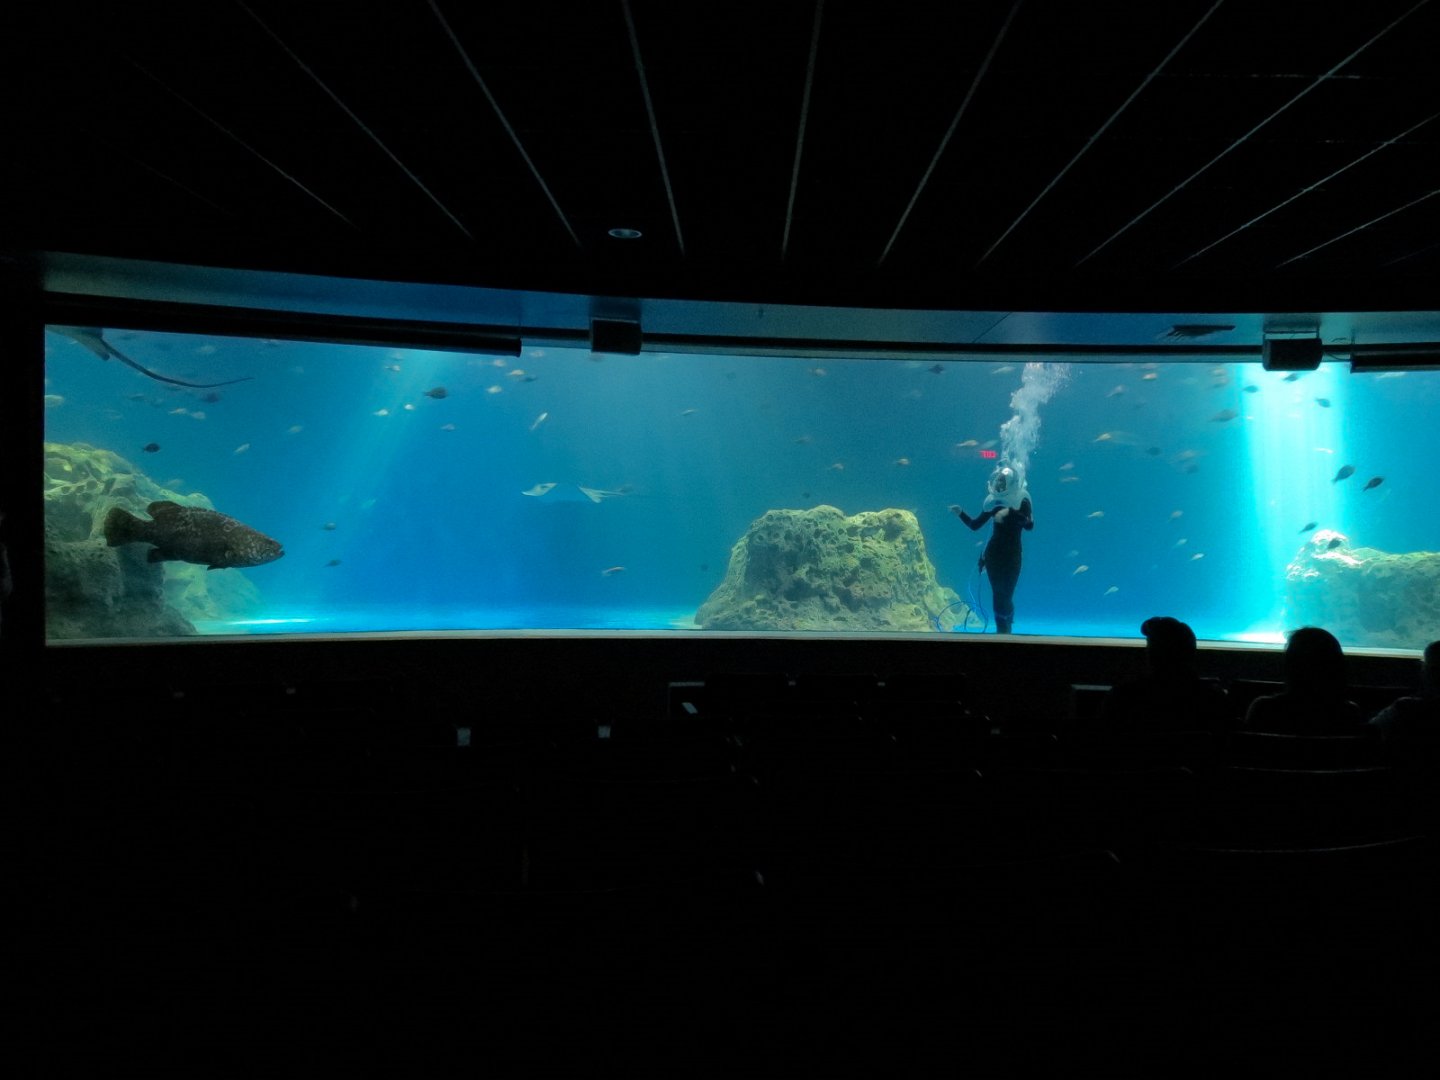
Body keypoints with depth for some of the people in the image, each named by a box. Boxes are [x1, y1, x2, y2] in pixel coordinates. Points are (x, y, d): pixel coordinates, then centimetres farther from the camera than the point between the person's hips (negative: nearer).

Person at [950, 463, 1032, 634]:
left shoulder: (1021, 501, -8)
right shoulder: (993, 501, 5)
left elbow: (1029, 525, -26)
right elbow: (975, 525, 8)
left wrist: (1010, 512, -38)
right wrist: (960, 514, -7)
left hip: (1012, 554, -4)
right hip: (993, 553, 4)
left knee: (1006, 595, -5)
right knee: (997, 595, 6)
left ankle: (1006, 631, 9)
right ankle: (1001, 631, 14)